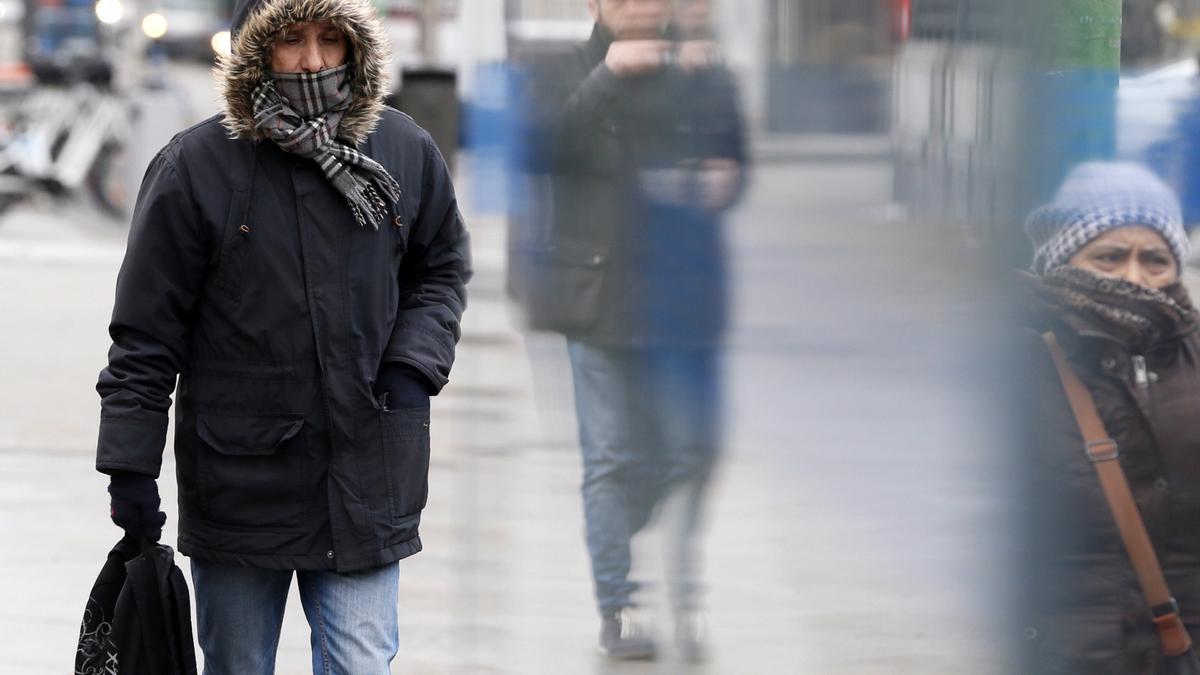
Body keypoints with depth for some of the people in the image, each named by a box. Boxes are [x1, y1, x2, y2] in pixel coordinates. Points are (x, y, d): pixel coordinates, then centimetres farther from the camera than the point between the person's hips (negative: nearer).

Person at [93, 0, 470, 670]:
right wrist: (131, 466, -6)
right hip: (237, 487, -1)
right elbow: (146, 332, -4)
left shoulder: (407, 151, 1)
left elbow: (442, 267, 18)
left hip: (364, 486, 1)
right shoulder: (195, 167, -8)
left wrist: (414, 364, 0)